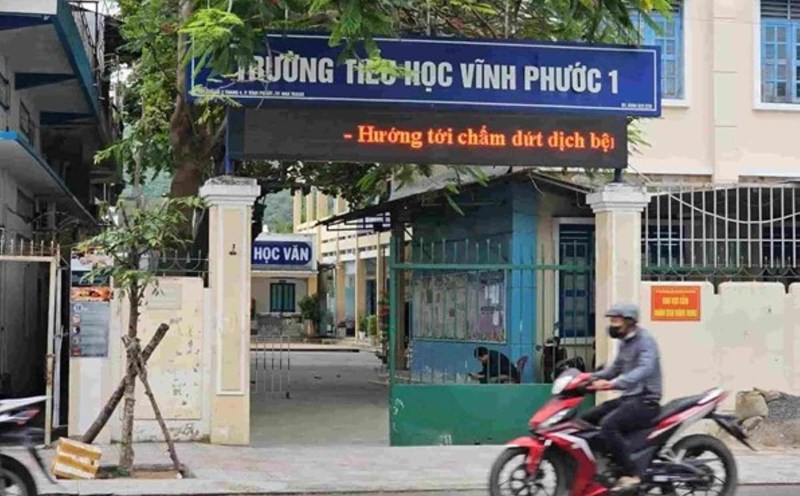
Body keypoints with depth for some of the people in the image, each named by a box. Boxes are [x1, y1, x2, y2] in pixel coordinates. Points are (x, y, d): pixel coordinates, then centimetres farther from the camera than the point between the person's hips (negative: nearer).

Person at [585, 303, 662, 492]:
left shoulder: (645, 340, -15)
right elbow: (616, 368, 27)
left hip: (645, 400, -10)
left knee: (608, 425, -30)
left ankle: (631, 474, -26)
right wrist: (592, 377, 10)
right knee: (586, 420, 6)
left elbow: (644, 369, -32)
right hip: (628, 398, 10)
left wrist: (611, 384, -42)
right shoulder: (625, 342, 15)